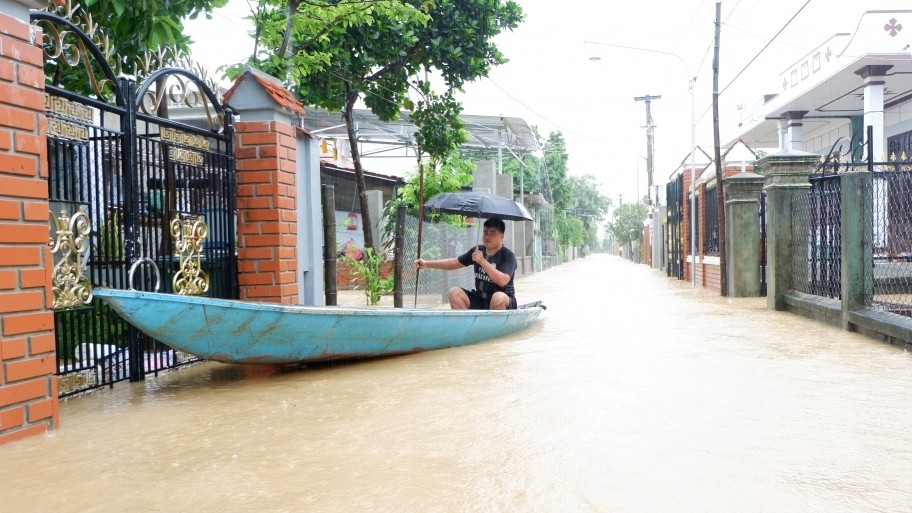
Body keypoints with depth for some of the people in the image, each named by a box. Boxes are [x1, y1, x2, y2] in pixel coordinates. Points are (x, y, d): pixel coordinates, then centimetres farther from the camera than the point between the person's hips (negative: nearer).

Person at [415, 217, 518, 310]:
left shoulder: (508, 256, -12)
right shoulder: (477, 250, 6)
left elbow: (502, 281, -27)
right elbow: (454, 262, 9)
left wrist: (482, 261, -30)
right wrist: (427, 264, 0)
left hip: (503, 303, -5)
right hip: (480, 299, 6)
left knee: (498, 298, -38)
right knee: (454, 292, -14)